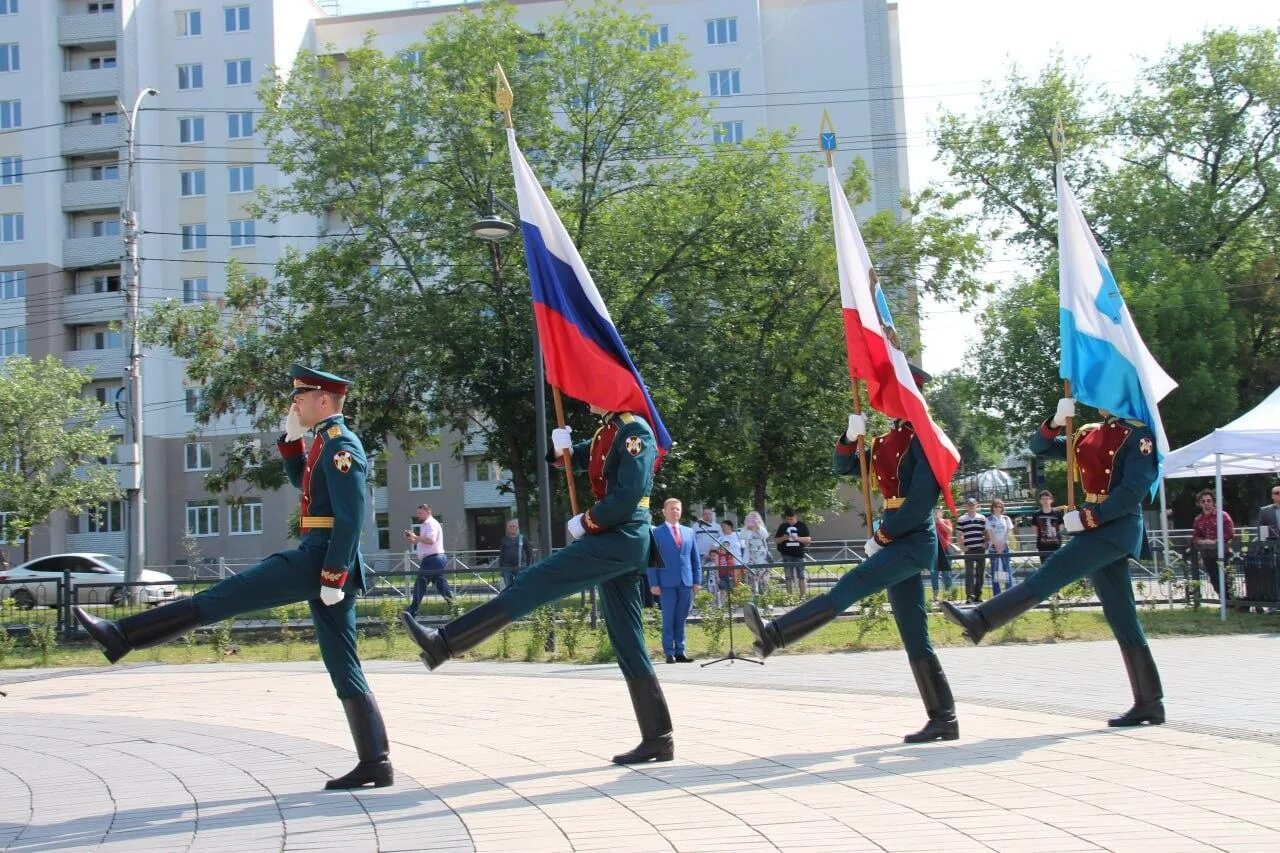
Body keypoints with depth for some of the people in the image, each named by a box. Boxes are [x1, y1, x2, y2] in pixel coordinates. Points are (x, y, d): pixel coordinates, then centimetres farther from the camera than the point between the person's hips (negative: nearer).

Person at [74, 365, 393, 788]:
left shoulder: (341, 444, -10)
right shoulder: (329, 443, 20)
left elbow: (351, 519, -19)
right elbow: (303, 480, 39)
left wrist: (332, 578, -23)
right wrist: (291, 436, 22)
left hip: (318, 559, -10)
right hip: (323, 563, 10)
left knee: (224, 595, -9)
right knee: (344, 669, 7)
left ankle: (122, 637, -8)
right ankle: (375, 763, 5)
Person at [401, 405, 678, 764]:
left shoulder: (635, 430, -10)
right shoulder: (608, 432, 19)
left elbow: (629, 495, -20)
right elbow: (581, 457, 29)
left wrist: (586, 522, -10)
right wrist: (561, 448, 5)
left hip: (620, 539, -10)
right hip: (617, 544, 10)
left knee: (533, 583, -15)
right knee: (628, 644, 8)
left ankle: (444, 644, -18)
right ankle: (658, 738, 9)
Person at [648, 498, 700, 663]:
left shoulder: (689, 532, 15)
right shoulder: (656, 533, 2)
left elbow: (695, 558, 15)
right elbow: (651, 560, -1)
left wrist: (697, 580, 7)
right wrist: (653, 583, -8)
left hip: (686, 582, 4)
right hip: (667, 583, -4)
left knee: (681, 620, 6)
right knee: (668, 620, -2)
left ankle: (680, 652, 10)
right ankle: (669, 653, 2)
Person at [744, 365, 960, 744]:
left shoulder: (923, 437, -7)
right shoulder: (886, 442, 18)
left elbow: (920, 501, -15)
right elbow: (842, 467, 19)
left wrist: (881, 537, -10)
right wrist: (851, 436, 0)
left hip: (915, 541, -9)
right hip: (899, 543, 9)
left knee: (852, 583, -25)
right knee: (915, 639, 5)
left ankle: (773, 634, -36)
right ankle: (943, 720, 7)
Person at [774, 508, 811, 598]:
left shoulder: (802, 526, 2)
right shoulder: (782, 526, 7)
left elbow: (809, 539, 0)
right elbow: (775, 541, 11)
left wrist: (798, 538, -17)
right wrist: (782, 538, -11)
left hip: (799, 554, -1)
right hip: (787, 555, 2)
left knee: (801, 577, 1)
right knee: (789, 577, 4)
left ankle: (803, 595, 5)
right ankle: (789, 596, 7)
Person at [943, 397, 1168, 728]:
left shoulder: (1139, 435, -5)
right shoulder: (1089, 434, 18)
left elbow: (1134, 491, -14)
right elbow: (1040, 447, 17)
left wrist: (1088, 518, -16)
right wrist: (1056, 421, -2)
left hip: (1117, 527, -9)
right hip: (1099, 528, 9)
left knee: (1051, 573, -19)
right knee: (1122, 619, 7)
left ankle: (980, 620, -28)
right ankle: (1149, 703, 9)